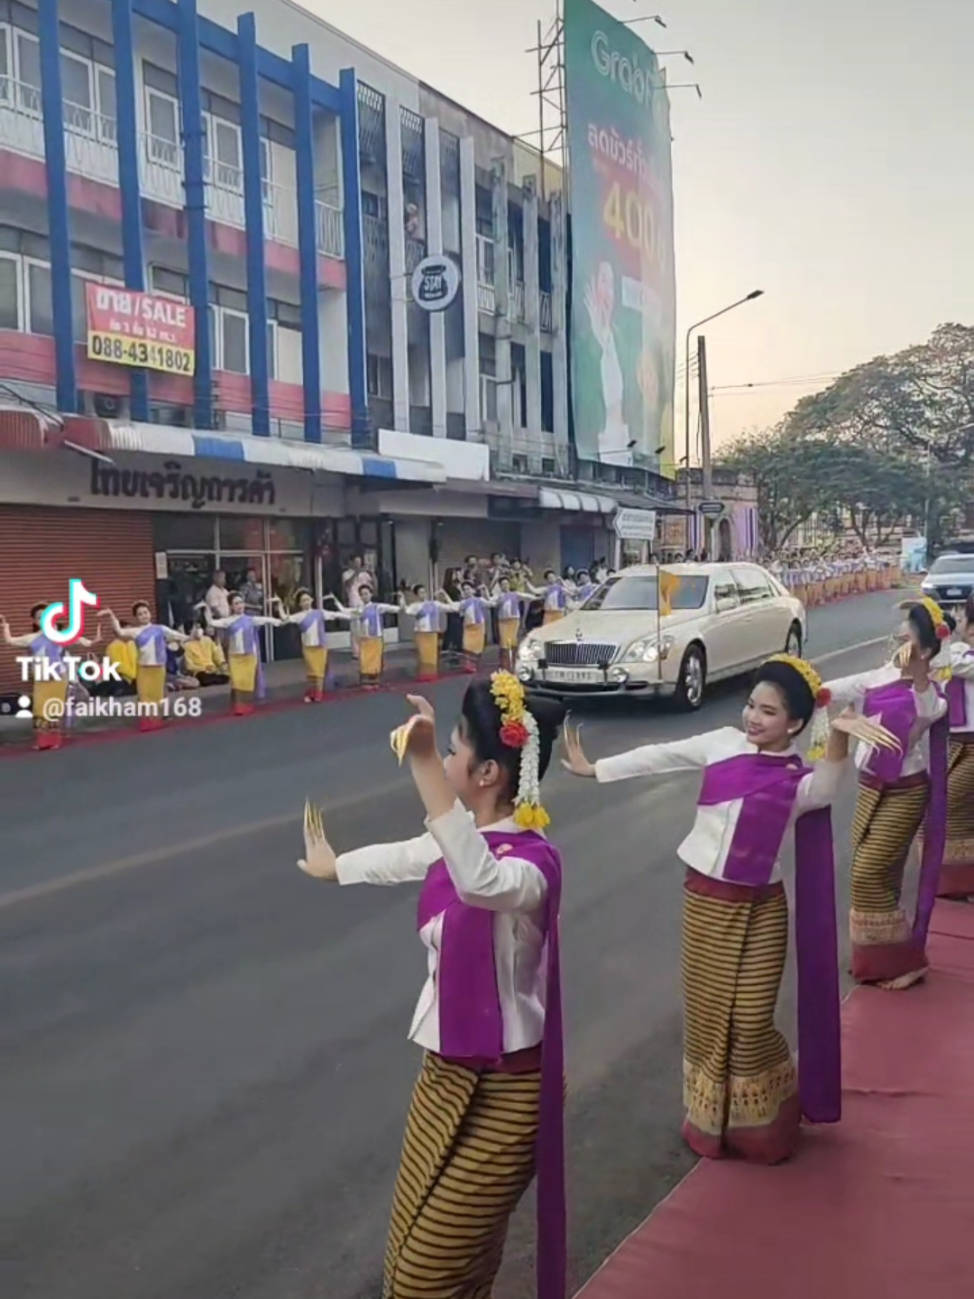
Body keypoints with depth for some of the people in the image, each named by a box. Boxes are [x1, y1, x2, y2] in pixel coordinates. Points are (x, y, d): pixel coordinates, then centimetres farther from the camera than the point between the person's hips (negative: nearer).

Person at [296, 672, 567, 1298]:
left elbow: (481, 882, -51)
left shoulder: (532, 861, -26)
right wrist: (330, 865, 41)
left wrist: (425, 762, -58)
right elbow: (400, 858, 23)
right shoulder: (469, 837, 1)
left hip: (501, 1091, -9)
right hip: (448, 1071, 9)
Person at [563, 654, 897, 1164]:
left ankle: (761, 1127, 30)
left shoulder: (799, 779, -10)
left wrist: (838, 739, -54)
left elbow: (825, 789, -33)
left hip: (760, 909, -3)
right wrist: (591, 768, 13)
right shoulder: (723, 743, 0)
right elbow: (660, 757, 8)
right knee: (706, 1019, 12)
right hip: (705, 900, 3)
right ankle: (708, 1122, 34)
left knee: (751, 1025, 3)